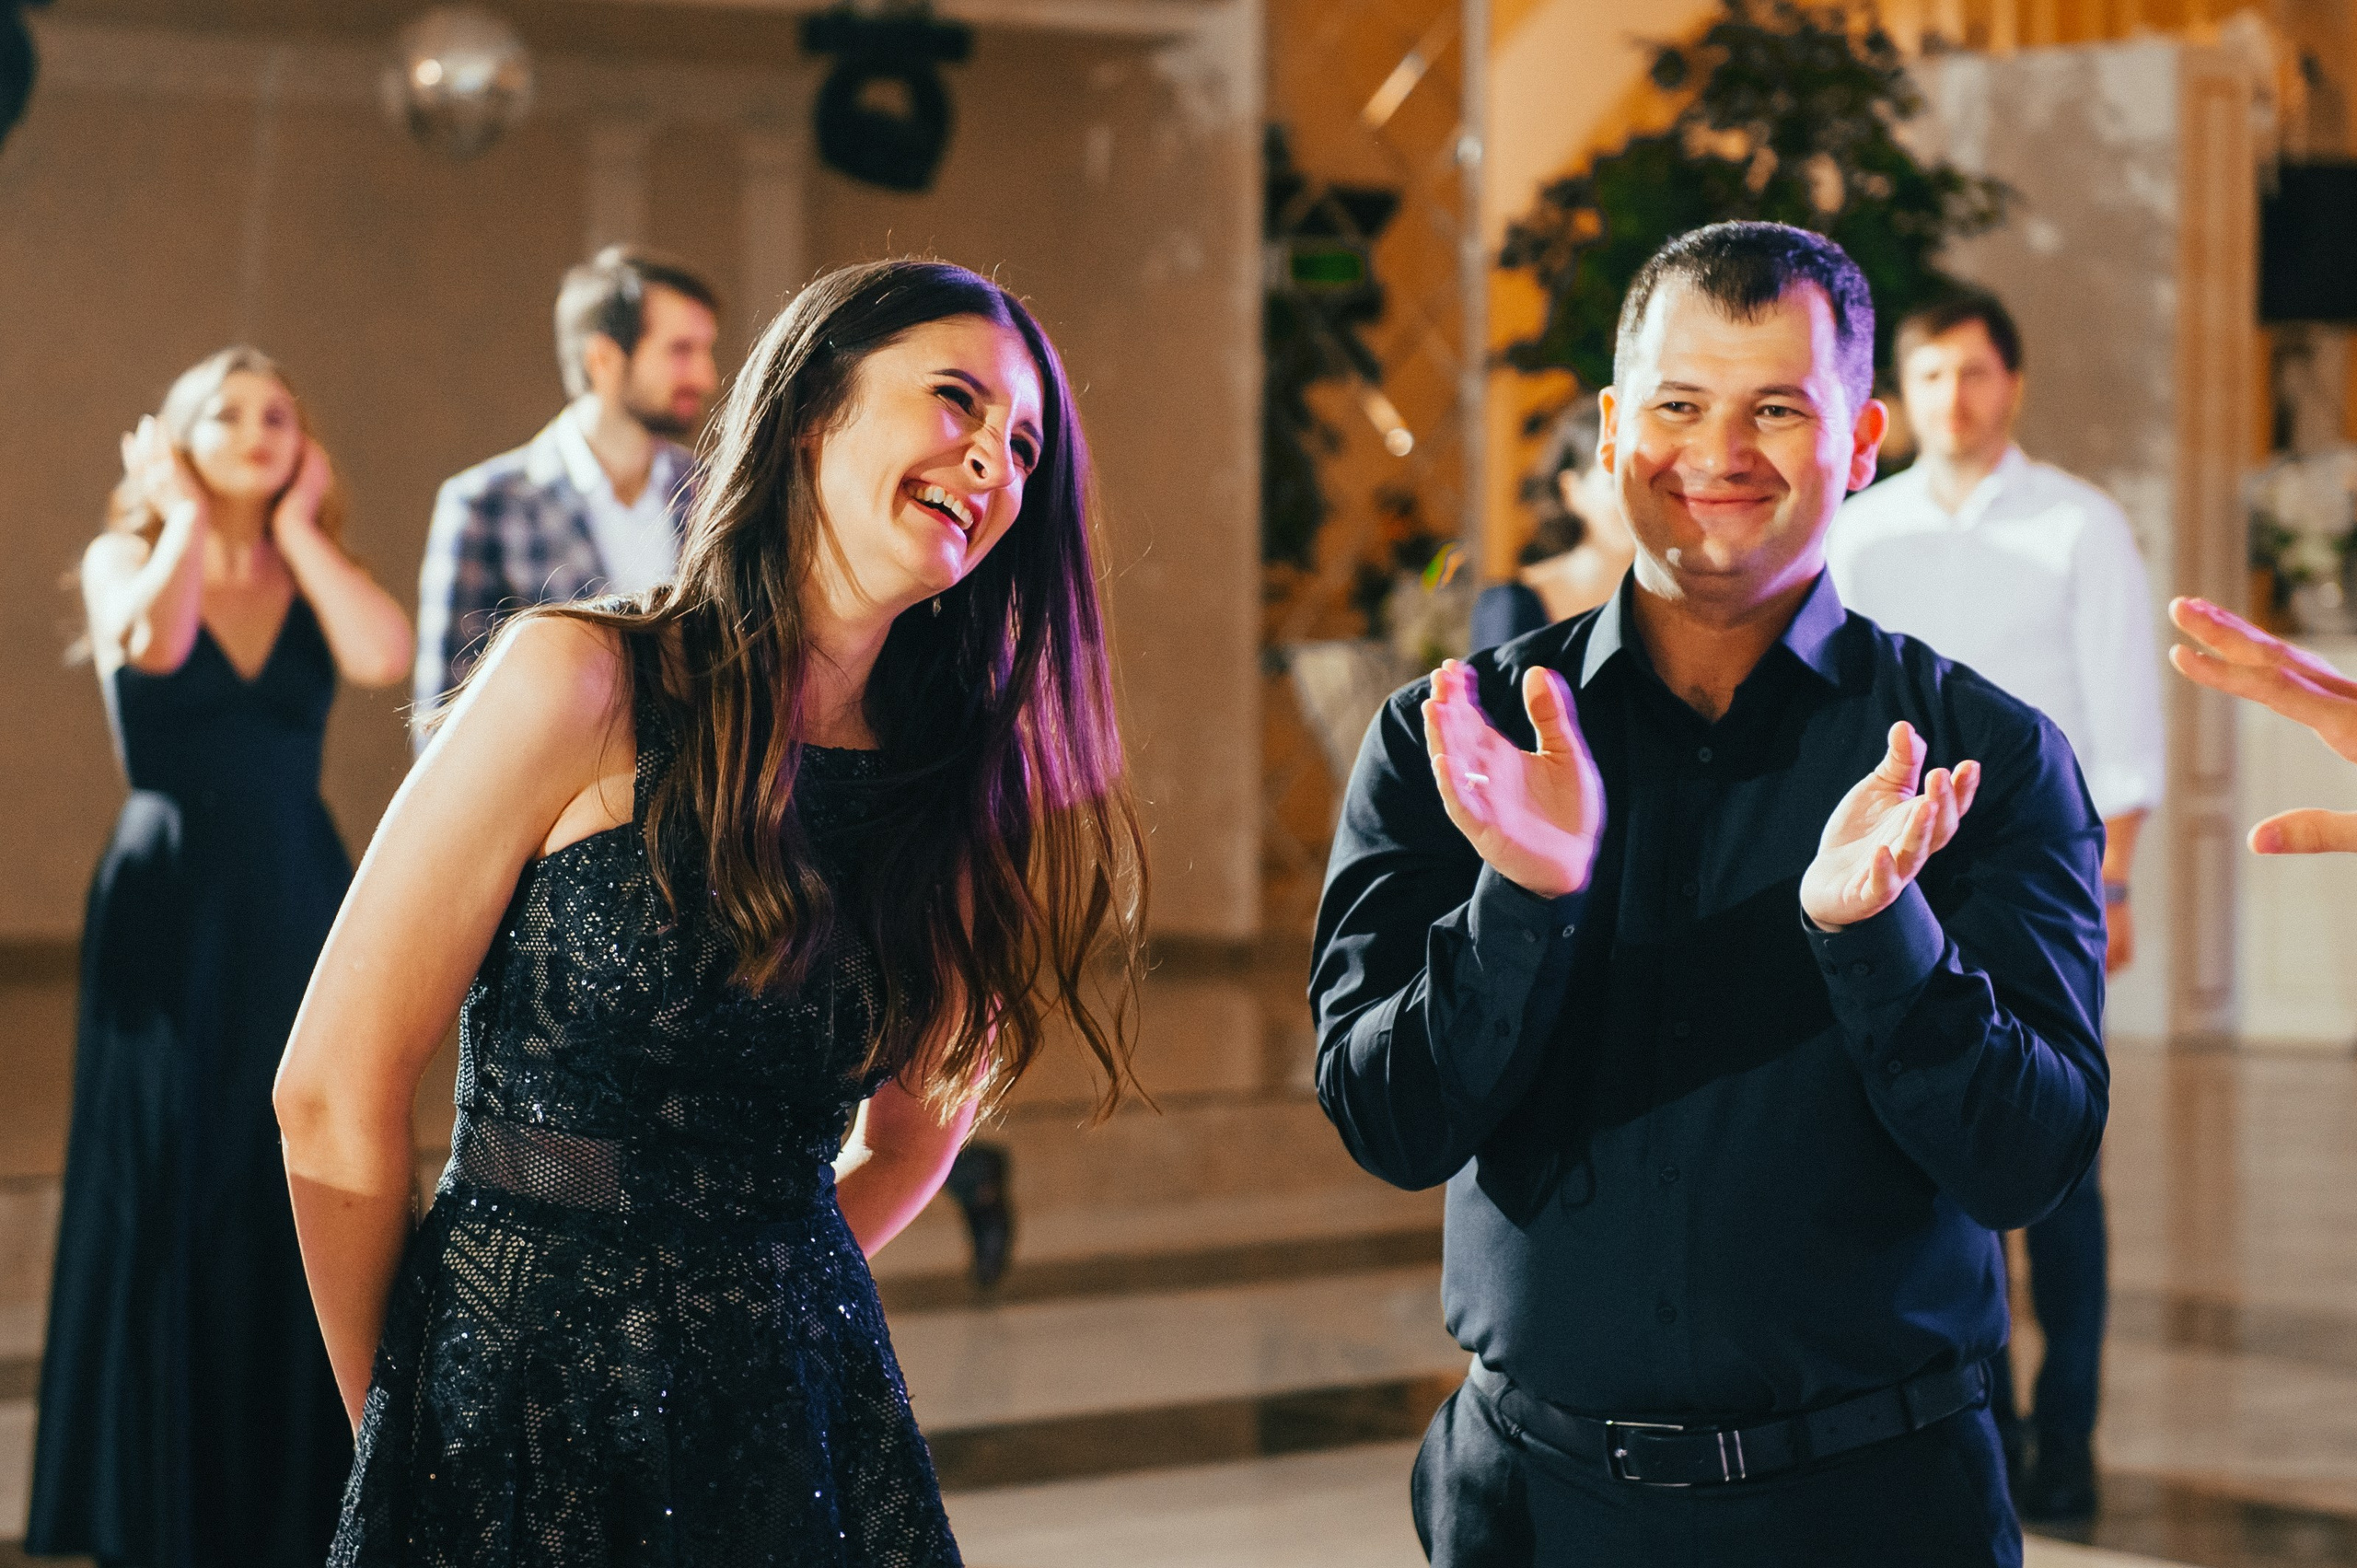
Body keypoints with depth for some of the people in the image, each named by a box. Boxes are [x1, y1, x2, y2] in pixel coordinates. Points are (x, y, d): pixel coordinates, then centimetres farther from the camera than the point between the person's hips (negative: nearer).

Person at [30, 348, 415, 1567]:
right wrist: (189, 516, -8)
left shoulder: (316, 578, 9)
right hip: (172, 907, -3)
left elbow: (385, 658, -14)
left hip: (299, 907, 3)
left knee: (297, 1190, 4)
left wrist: (295, 526, -4)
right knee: (168, 1196, 1)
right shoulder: (124, 560, 1)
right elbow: (153, 642, -23)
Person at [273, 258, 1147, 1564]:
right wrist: (408, 1433, 0)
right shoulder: (583, 683, -10)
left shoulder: (960, 794, 3)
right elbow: (335, 1097, -8)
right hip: (528, 1414, -4)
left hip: (803, 1426, 4)